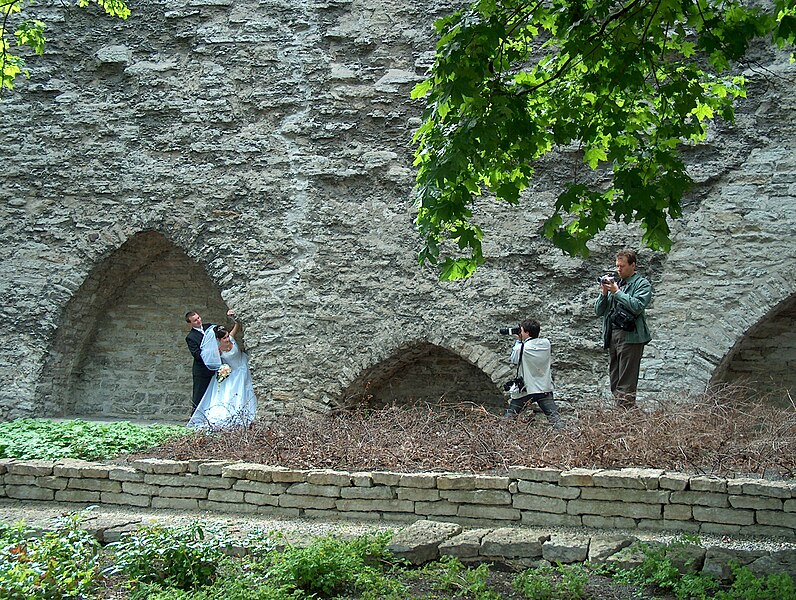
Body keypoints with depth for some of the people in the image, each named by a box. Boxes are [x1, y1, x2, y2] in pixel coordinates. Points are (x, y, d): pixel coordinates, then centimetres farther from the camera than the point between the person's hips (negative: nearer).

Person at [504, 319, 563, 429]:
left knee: (510, 416, 12)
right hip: (545, 389, 3)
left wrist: (518, 341, 7)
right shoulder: (546, 343, -4)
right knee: (554, 416, 3)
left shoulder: (522, 348, -16)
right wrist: (523, 341, 10)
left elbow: (513, 360, 2)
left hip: (525, 390, -3)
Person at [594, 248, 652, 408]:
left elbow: (637, 306, -16)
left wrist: (617, 292, -13)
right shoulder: (614, 282, 19)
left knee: (626, 383, -10)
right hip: (611, 335, 7)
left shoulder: (642, 284, 3)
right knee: (615, 381, 6)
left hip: (630, 336, -7)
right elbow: (598, 311, 16)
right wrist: (604, 293, 0)